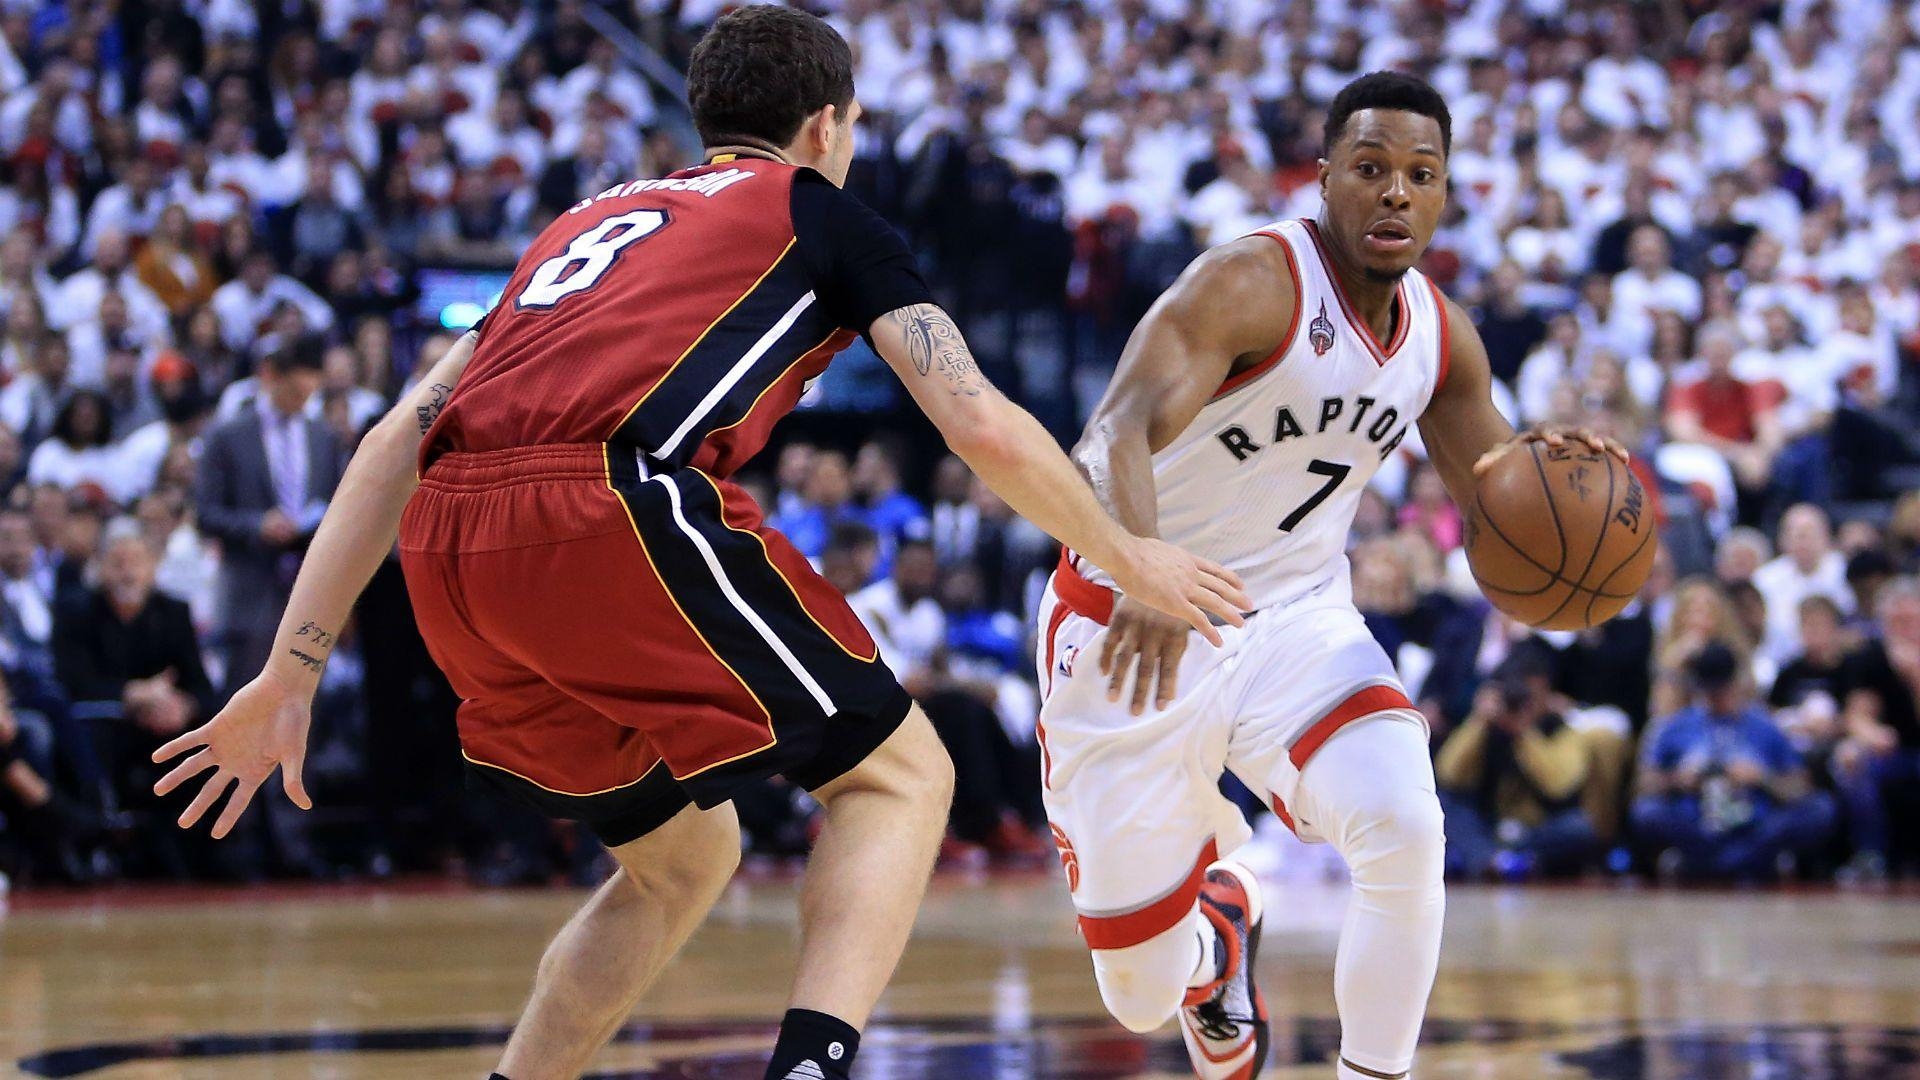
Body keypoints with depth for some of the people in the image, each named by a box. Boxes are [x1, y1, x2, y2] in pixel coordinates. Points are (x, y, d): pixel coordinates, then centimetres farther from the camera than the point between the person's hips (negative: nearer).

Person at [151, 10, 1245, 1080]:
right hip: (611, 508, -6)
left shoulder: (591, 219, 34)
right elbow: (985, 429, 11)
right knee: (899, 773, 8)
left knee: (684, 856, 24)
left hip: (447, 551, 6)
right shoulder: (825, 217, 20)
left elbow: (398, 441, 26)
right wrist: (1130, 557, 27)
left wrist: (291, 674, 24)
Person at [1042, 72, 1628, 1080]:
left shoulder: (1443, 336, -1)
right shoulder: (1252, 282, -23)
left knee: (1405, 828, -28)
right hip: (1139, 634, -4)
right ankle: (1213, 934, 43)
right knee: (1142, 995, 4)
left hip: (1299, 621, 4)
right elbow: (1120, 434, -37)